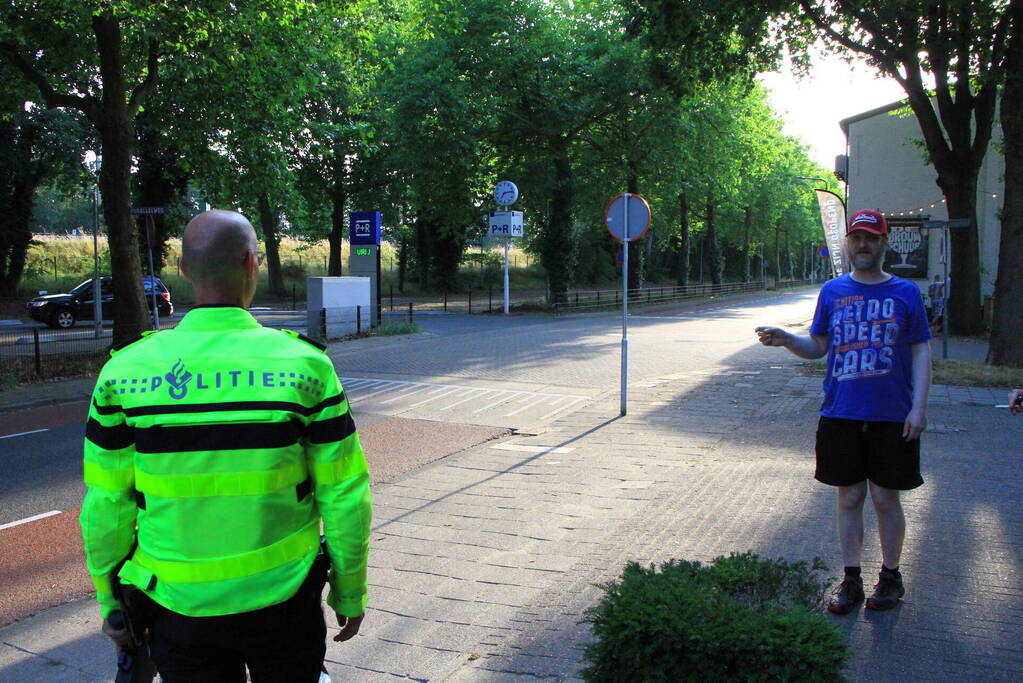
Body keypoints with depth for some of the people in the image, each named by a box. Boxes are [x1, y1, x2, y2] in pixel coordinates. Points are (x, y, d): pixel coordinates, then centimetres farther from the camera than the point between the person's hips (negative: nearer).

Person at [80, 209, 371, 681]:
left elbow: (107, 506, -3)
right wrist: (350, 590, 5)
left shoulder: (124, 372, -9)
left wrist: (110, 600, 11)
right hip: (282, 601, -1)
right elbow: (344, 497, -9)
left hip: (179, 608, 1)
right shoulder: (305, 365, -13)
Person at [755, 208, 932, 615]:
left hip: (892, 416, -1)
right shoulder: (832, 291, 6)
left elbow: (921, 352, 1)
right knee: (849, 497, 9)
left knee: (885, 498, 7)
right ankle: (851, 579, 21)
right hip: (841, 414, 2)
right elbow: (817, 347, 10)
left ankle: (891, 577, 25)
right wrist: (785, 340, -10)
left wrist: (919, 406, -7)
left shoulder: (905, 292, 1)